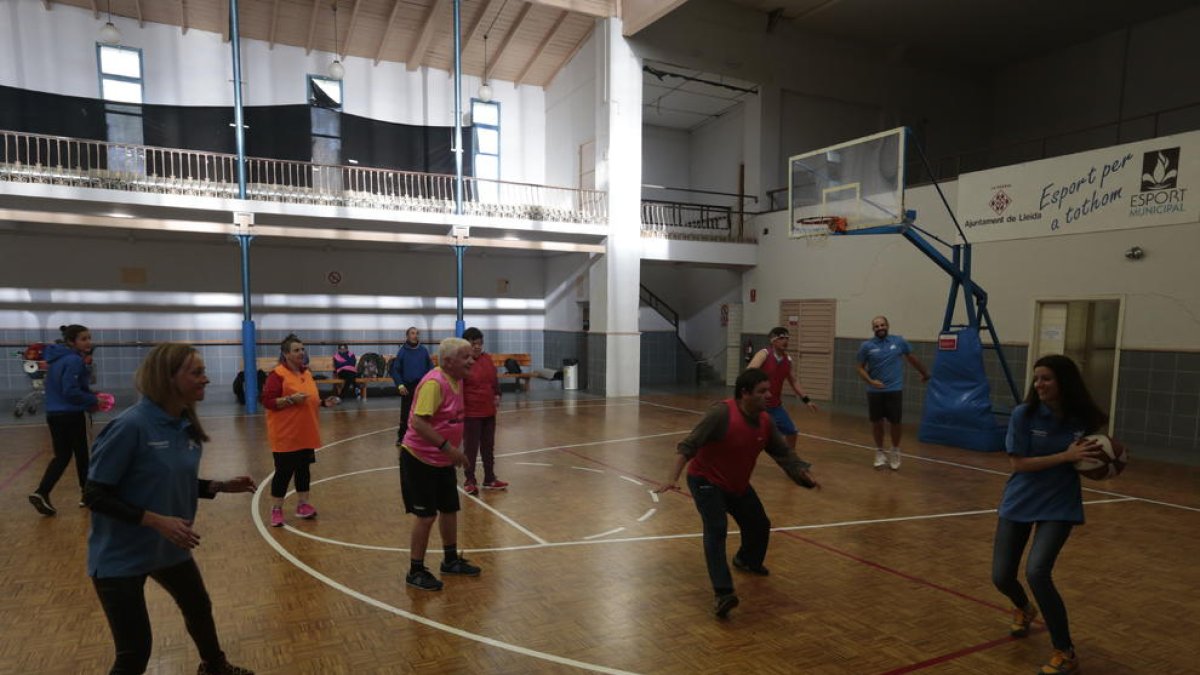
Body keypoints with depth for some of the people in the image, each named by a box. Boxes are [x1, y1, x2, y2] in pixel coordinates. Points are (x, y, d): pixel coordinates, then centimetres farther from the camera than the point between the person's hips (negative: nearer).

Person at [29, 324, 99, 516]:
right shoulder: (74, 360, -18)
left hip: (54, 414, 8)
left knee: (62, 456, 13)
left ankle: (41, 493, 0)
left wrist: (89, 398, 9)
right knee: (81, 455, 7)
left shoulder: (57, 358, 11)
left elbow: (60, 389, 16)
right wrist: (94, 400, -12)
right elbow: (71, 392, -25)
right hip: (71, 416, -8)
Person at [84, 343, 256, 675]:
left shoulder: (185, 425, -4)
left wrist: (221, 486, -6)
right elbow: (95, 495, -21)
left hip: (170, 548, 8)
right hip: (121, 557, -7)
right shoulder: (131, 425, -26)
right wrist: (156, 520, -28)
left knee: (200, 608, 25)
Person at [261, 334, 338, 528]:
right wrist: (291, 399, -27)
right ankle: (276, 509, 14)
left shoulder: (307, 373, 11)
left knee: (303, 469, 13)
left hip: (306, 434, 7)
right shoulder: (277, 374, -13)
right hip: (285, 436, -7)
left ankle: (303, 505, 23)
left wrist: (324, 402, 4)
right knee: (284, 471, 0)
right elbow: (267, 401, -18)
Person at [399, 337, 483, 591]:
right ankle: (416, 572, 16)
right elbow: (418, 422, -30)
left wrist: (455, 450, 15)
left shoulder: (457, 380, 4)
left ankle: (451, 560, 34)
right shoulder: (434, 383, -24)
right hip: (420, 459, -9)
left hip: (443, 460, 9)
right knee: (427, 516, -1)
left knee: (450, 510, 17)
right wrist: (447, 447, -30)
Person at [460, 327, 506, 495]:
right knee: (471, 448, 4)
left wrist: (497, 395, 4)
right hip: (470, 413, -6)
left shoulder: (487, 358, 5)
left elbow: (494, 379, 17)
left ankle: (490, 479, 27)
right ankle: (469, 481, 18)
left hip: (489, 411, 7)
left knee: (488, 446, 15)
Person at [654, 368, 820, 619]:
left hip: (738, 484, 7)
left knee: (760, 526, 17)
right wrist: (673, 478, -36)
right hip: (706, 481, -7)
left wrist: (804, 474, -7)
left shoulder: (765, 421, -7)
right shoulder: (722, 413, -29)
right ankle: (723, 593, -23)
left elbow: (784, 452, 6)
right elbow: (689, 445, -29)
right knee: (716, 529, -24)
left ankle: (747, 560, 50)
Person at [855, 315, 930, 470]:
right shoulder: (867, 346, -4)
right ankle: (880, 452, 25)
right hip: (874, 391, 0)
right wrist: (870, 381, -15)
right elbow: (860, 368, 2)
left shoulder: (899, 341, -1)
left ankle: (895, 452, 28)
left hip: (894, 390, 0)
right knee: (876, 423, 6)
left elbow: (912, 358, 14)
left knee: (895, 423, 6)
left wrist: (925, 374, 26)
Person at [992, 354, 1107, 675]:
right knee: (1001, 576, 5)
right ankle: (1023, 609, 44)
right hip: (1019, 502, 1)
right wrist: (1066, 456, -24)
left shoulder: (1085, 419, -8)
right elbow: (1018, 463, -16)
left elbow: (1091, 459, 9)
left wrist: (1107, 460, -13)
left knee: (1037, 572, -21)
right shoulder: (1024, 414, -14)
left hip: (1058, 506, -1)